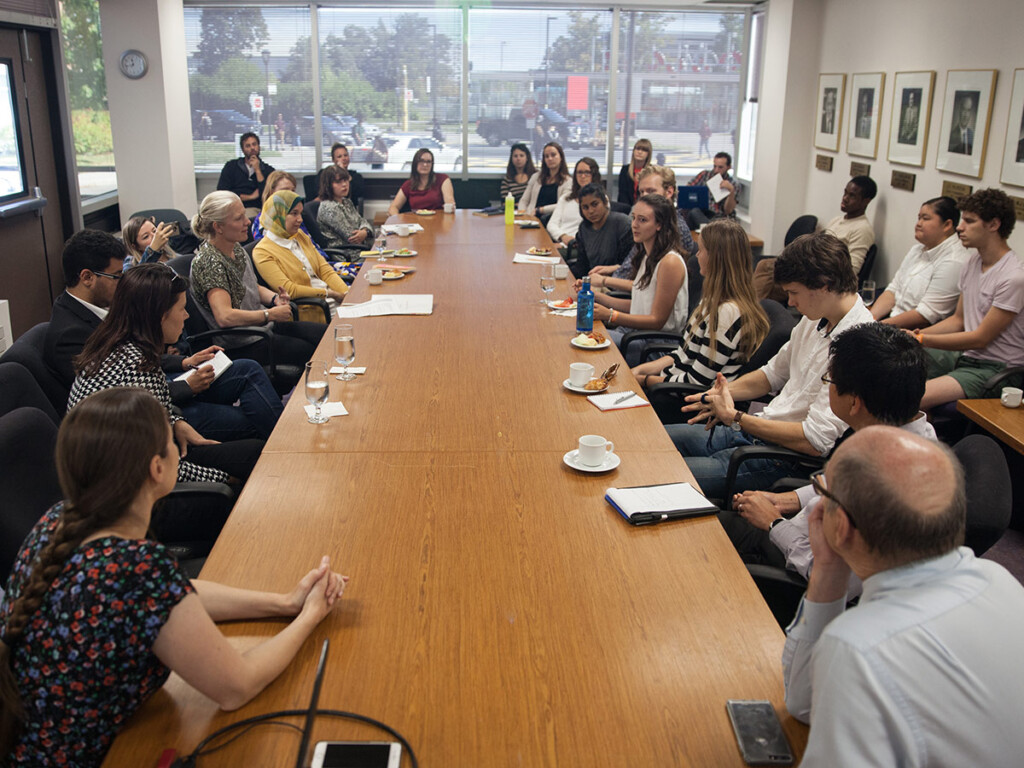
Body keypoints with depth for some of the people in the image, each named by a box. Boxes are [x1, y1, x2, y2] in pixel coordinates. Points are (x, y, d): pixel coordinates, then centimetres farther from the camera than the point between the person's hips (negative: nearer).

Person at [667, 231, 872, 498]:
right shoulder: (816, 319, 6)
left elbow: (816, 441, -25)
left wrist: (735, 417, -16)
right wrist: (724, 392, 0)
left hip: (786, 459, -9)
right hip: (757, 430, 10)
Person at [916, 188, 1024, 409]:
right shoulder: (972, 262, 9)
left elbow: (980, 339, -17)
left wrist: (921, 339, -16)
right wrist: (914, 334, 0)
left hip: (995, 368, -9)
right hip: (964, 355, 9)